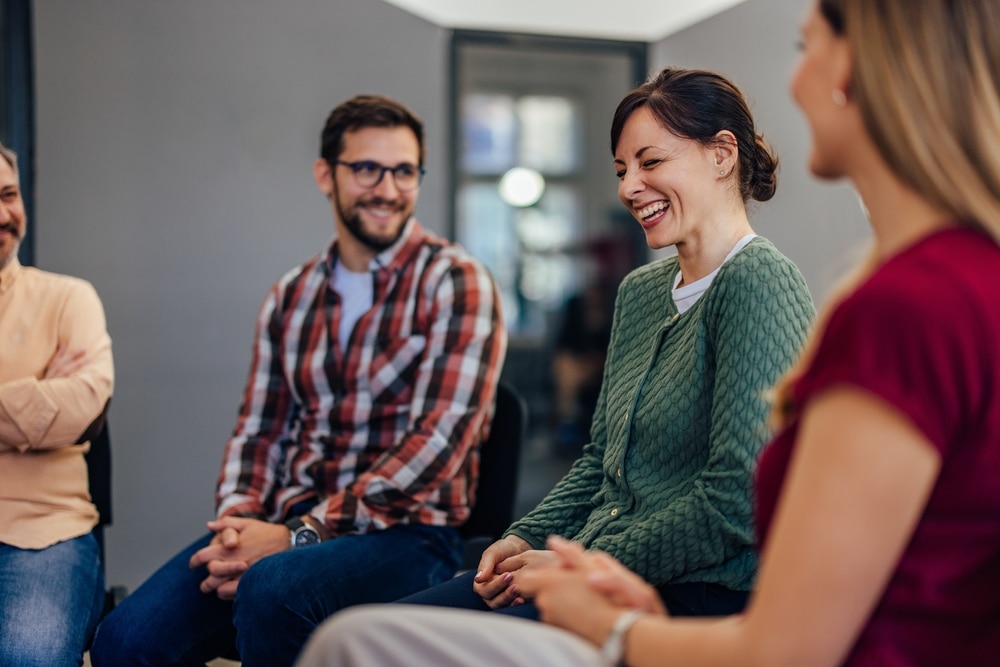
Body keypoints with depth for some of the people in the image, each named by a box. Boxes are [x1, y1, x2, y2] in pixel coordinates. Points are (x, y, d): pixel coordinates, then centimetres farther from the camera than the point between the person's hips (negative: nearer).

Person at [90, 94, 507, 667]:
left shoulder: (456, 283, -3)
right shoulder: (290, 298, 16)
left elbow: (439, 437, -13)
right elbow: (259, 430, 17)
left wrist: (301, 535, -16)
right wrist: (239, 521, -6)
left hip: (405, 533, -4)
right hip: (285, 528, 4)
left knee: (272, 589, -34)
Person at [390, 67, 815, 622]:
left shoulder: (758, 281, -13)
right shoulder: (640, 290, 16)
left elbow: (738, 499, -20)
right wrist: (525, 539, 5)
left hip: (698, 599, -8)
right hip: (610, 579, 8)